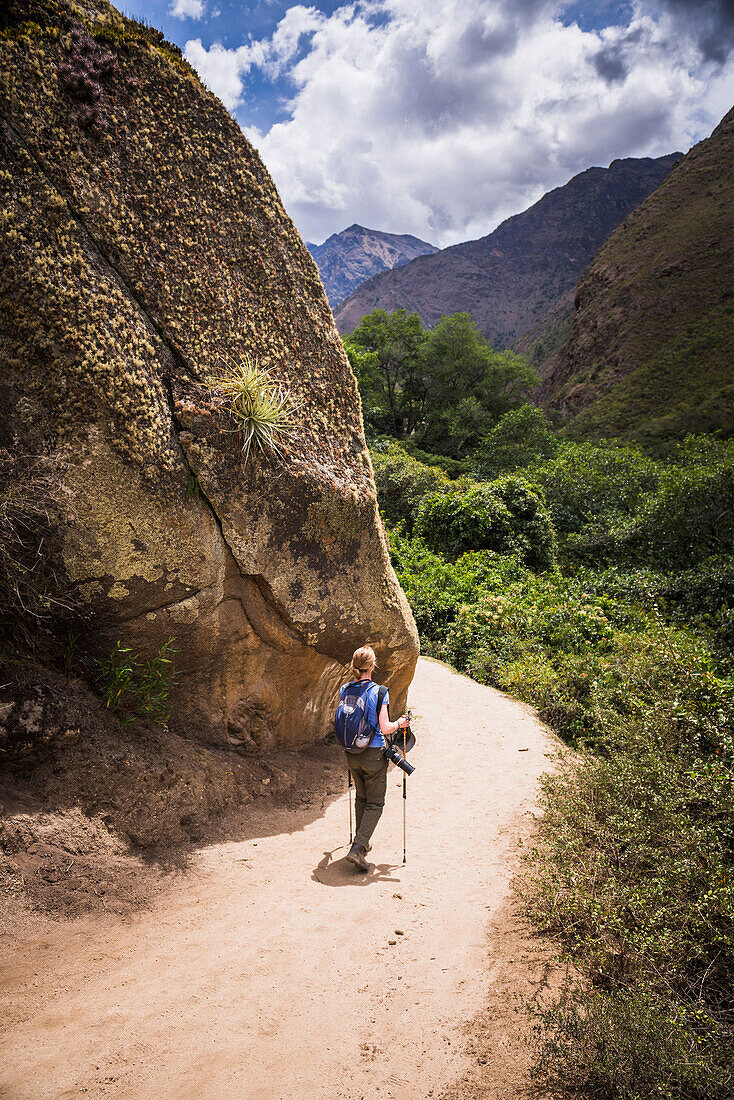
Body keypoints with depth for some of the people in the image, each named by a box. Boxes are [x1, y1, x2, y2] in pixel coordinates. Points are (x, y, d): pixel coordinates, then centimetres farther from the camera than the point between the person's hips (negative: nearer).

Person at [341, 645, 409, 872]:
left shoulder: (344, 691, -1)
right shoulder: (379, 692, -16)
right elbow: (385, 728, -18)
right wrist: (399, 723, 2)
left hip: (351, 754, 5)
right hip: (374, 754, -5)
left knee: (361, 798, 23)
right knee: (375, 803, 6)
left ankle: (361, 842, 33)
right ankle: (358, 849, -5)